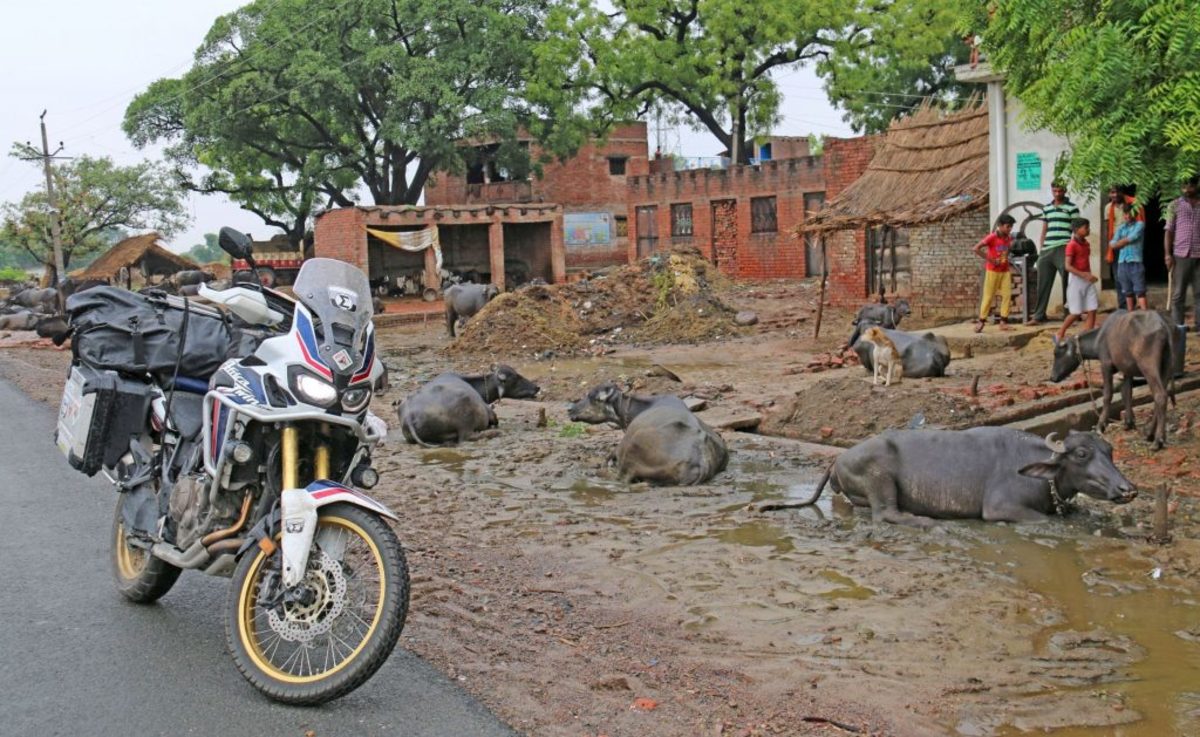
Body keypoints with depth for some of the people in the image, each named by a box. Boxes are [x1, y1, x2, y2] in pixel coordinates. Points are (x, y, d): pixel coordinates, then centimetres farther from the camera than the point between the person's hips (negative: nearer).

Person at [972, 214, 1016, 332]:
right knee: (988, 296, -1)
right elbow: (975, 249, -21)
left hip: (1005, 271, 6)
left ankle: (1003, 321, 3)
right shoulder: (992, 237, -15)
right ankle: (981, 321, 7)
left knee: (1007, 295, -1)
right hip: (993, 271, -6)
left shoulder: (1009, 238, 4)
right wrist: (990, 260, -20)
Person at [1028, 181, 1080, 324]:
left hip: (1064, 249, -5)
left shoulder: (1072, 208, 2)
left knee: (1068, 283, -2)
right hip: (1046, 250, 5)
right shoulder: (1046, 209, 17)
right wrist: (1040, 250, 13)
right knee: (1043, 284, 6)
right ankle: (1039, 315, 11)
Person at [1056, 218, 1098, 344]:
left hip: (1087, 280, 7)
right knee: (1076, 312, -2)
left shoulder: (1086, 244, 9)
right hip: (1076, 279, -7)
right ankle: (1060, 335, 14)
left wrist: (1090, 275, 8)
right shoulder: (1072, 245, -14)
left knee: (1092, 309, 0)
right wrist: (1084, 275, -25)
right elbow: (1068, 266, -19)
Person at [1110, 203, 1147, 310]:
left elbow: (1131, 238, -10)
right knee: (1127, 291, 10)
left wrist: (1119, 243, 4)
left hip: (1136, 262, -5)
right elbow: (1112, 245, 3)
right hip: (1122, 262, 5)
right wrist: (1125, 242, -9)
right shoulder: (1120, 228, 14)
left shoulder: (1140, 225, 2)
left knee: (1140, 290, -9)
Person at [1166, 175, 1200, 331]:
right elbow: (1169, 231, 4)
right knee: (1178, 293, 2)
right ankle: (1177, 327, 6)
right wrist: (1168, 254, -4)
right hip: (1180, 256, -1)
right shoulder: (1175, 205, 6)